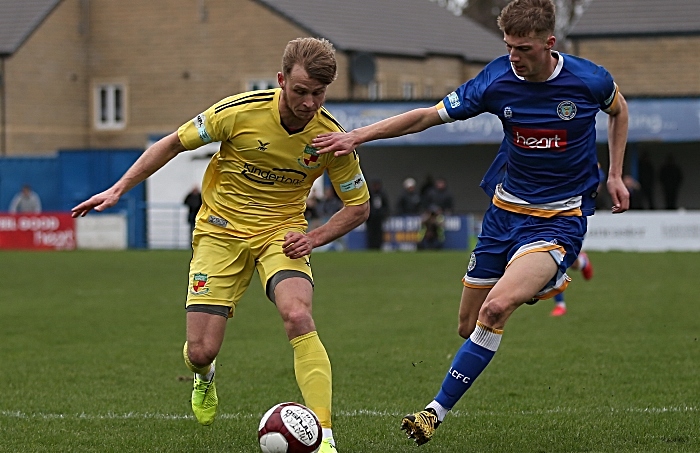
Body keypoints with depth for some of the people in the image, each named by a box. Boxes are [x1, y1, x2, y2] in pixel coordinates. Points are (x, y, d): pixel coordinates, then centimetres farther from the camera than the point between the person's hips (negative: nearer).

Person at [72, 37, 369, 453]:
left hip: (281, 232, 0)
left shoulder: (330, 137, -14)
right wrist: (118, 190, -4)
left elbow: (359, 206, 1)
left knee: (298, 316, -30)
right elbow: (174, 143, -4)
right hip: (221, 231, 0)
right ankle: (205, 377, 36)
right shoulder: (239, 112, -19)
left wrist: (315, 238, -15)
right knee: (201, 351, -6)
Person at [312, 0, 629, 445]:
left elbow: (619, 109, 12)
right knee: (469, 325, 9)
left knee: (496, 308, -26)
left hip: (560, 219, -4)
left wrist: (615, 175, 6)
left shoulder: (590, 80, -13)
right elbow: (428, 116, -4)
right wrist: (356, 136, -12)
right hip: (506, 210, 4)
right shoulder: (497, 79, -10)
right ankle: (544, 282, 41)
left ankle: (438, 411, -17)